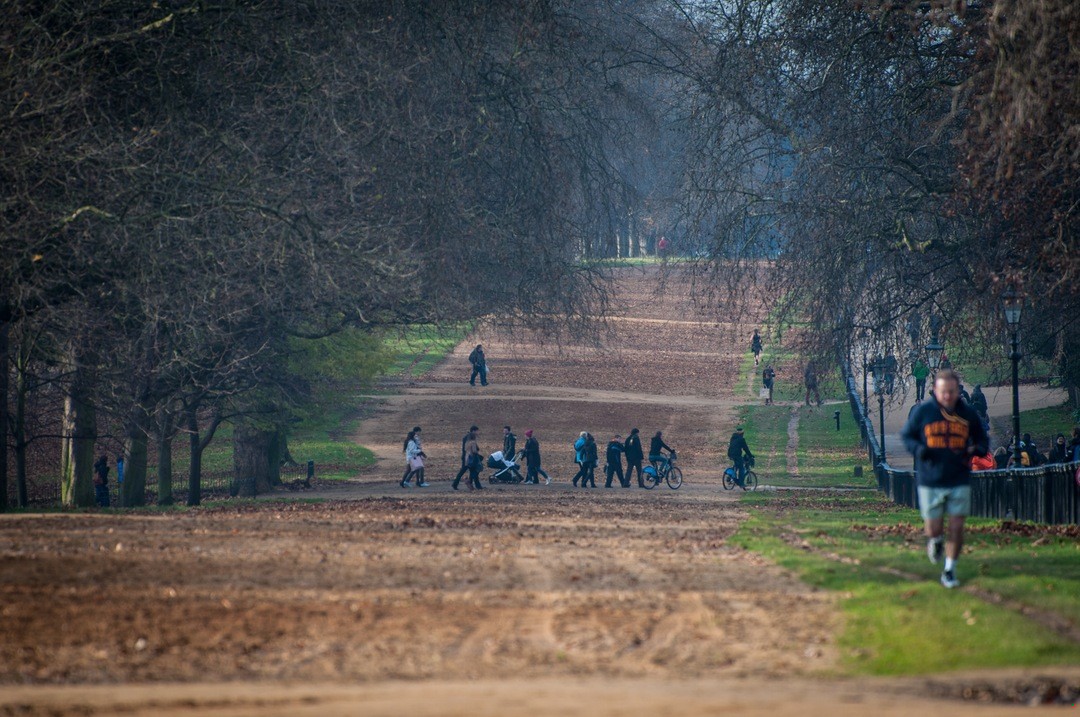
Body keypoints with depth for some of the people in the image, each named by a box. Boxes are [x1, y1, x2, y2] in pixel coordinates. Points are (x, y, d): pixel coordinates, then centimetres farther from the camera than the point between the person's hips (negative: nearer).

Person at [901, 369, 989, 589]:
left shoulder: (968, 414, 2)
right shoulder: (923, 412, -4)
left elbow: (982, 440, 14)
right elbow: (906, 435, 7)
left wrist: (975, 450, -10)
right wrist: (918, 449, -14)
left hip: (959, 482, 1)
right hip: (930, 482, -1)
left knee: (956, 528, -1)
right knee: (934, 530, 1)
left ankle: (950, 571, 15)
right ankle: (935, 541, 39)